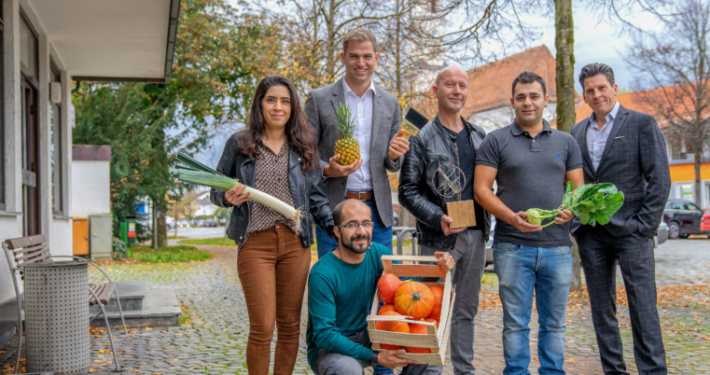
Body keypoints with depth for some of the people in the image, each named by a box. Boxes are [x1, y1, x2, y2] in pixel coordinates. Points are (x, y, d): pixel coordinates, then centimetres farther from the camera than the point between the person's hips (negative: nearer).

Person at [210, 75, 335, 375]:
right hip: (255, 244, -2)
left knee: (290, 325, 10)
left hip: (295, 244, 3)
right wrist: (228, 198, -13)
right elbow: (215, 191, 9)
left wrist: (334, 226, -4)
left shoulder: (303, 147, 11)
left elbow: (316, 197, 11)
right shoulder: (239, 144, 5)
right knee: (262, 328, -3)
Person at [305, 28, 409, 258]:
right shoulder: (319, 99, 1)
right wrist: (327, 170, -17)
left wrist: (394, 156, -8)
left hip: (377, 210, 3)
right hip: (333, 210, -3)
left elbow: (393, 165, 16)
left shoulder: (390, 103, 11)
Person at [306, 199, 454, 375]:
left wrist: (438, 267, -15)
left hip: (367, 335, 6)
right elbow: (323, 334, -24)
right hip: (328, 347, -5)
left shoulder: (378, 253, -5)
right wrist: (374, 357, -30)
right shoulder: (322, 274, -24)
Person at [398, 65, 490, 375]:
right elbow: (408, 192, -7)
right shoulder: (422, 139, -4)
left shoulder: (479, 136, 12)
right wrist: (438, 219, -20)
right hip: (439, 239, -5)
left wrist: (486, 224, 8)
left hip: (475, 235, 5)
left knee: (466, 309, 14)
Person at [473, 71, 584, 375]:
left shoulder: (565, 142, 14)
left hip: (558, 247, 3)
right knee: (515, 323, 3)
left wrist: (572, 209, -9)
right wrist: (513, 217, -16)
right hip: (512, 247, -2)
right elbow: (481, 189, -2)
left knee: (554, 323, 10)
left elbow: (578, 188, 14)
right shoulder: (496, 141, 4)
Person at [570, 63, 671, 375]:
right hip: (590, 235, 4)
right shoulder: (577, 132, 13)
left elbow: (660, 179, -3)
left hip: (630, 232, -4)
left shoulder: (642, 124, 1)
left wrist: (645, 225, -10)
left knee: (643, 308, -5)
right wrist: (576, 222, 5)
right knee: (601, 310, 9)